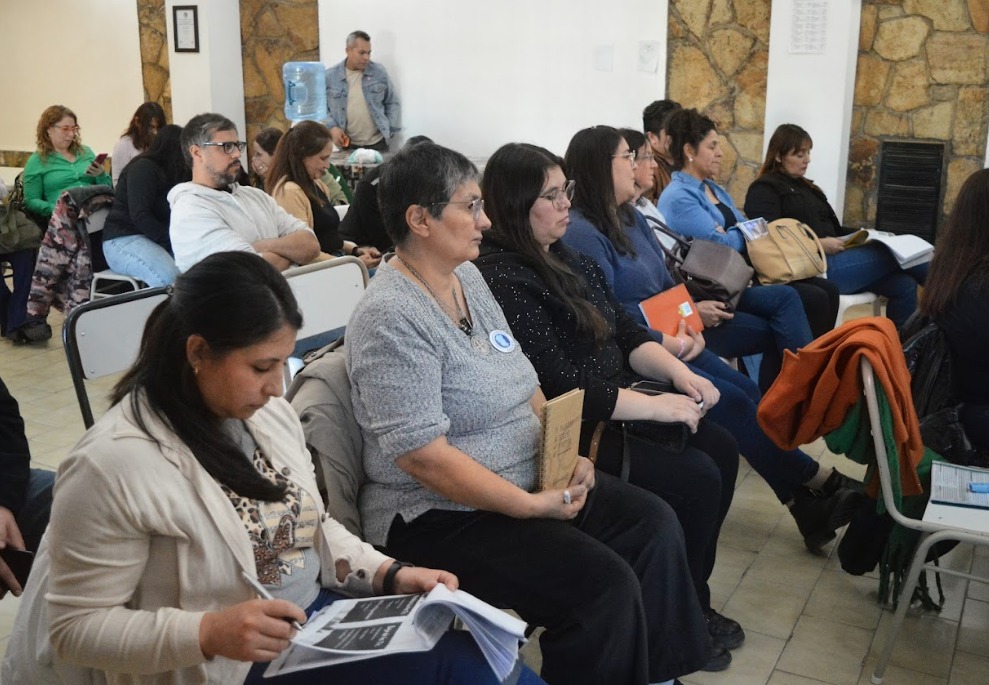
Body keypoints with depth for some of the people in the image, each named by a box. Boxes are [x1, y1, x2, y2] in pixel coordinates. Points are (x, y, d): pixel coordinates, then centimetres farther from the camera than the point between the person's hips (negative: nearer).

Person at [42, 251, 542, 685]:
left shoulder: (268, 413, 3)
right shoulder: (113, 464, -19)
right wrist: (208, 634, -27)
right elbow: (76, 629, -14)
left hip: (328, 609, 7)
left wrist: (389, 573, -1)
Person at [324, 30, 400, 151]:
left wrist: (389, 130, 1)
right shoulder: (330, 76, 0)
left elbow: (392, 103, 9)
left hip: (377, 143, 0)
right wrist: (332, 128, -10)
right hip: (347, 145, 0)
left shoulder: (379, 72, 2)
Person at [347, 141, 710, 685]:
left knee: (653, 525, -2)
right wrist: (532, 506, -21)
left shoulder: (468, 277, 7)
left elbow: (523, 383, 13)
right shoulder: (392, 318, -21)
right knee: (603, 584, -21)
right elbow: (422, 455, -25)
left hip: (533, 478, 9)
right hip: (439, 513, -9)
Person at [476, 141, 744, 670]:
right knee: (696, 478, -14)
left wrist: (679, 372, -7)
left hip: (610, 406, 10)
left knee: (721, 448, 4)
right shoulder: (502, 281, -21)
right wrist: (659, 405, -21)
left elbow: (625, 332, 11)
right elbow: (559, 389, -25)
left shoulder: (563, 258, 9)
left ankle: (692, 599, 17)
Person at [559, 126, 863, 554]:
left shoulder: (631, 219, 12)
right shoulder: (580, 233, -16)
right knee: (733, 402, -14)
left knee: (748, 392, -7)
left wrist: (690, 326, -5)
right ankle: (818, 483, 1)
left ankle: (808, 505, -8)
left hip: (668, 344, 9)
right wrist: (670, 343, -19)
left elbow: (667, 285, 14)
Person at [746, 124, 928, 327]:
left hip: (833, 258, 8)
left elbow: (834, 229, 24)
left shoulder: (806, 187, 25)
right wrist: (818, 244, -22)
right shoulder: (764, 190, -1)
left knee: (903, 285, -10)